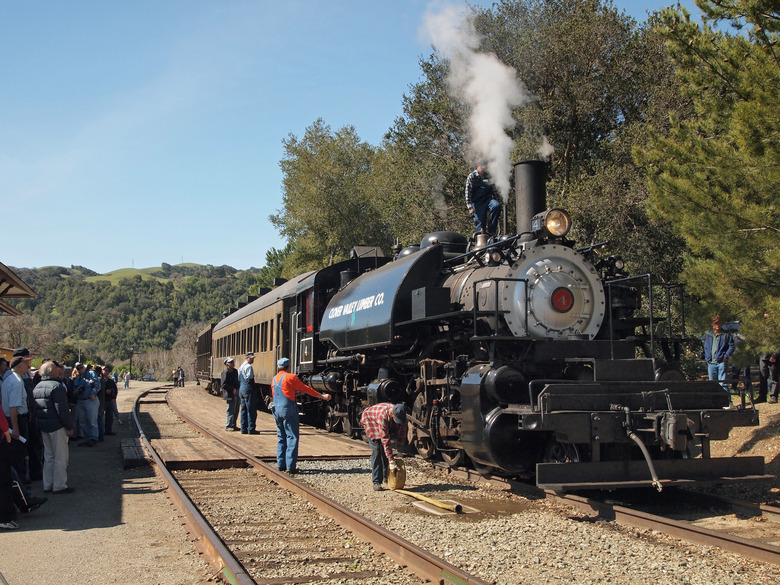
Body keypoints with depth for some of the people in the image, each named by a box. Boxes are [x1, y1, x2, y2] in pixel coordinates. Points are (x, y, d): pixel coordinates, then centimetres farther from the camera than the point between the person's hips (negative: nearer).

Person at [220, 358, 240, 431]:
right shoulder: (225, 372, -13)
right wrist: (232, 389, -19)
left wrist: (238, 390, 12)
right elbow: (223, 385, -17)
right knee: (231, 410, -4)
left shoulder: (235, 371, 14)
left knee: (236, 410, 14)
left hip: (236, 393, 8)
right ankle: (228, 426, 5)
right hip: (230, 394, -8)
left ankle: (233, 425, 24)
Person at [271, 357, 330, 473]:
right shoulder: (290, 377, -8)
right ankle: (290, 466, -8)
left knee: (281, 437, 15)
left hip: (277, 410, 7)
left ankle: (281, 464, 16)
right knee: (292, 437, -4)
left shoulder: (275, 378, 12)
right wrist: (322, 396, 3)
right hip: (288, 410, -7)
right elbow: (306, 389, -4)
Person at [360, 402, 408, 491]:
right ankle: (376, 482, -14)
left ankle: (386, 477, 18)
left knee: (385, 450, 2)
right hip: (369, 420, -5)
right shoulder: (383, 415, -45)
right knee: (376, 450, -14)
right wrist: (391, 460, -45)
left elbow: (402, 433, -15)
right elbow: (385, 439, -45)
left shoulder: (400, 415, -29)